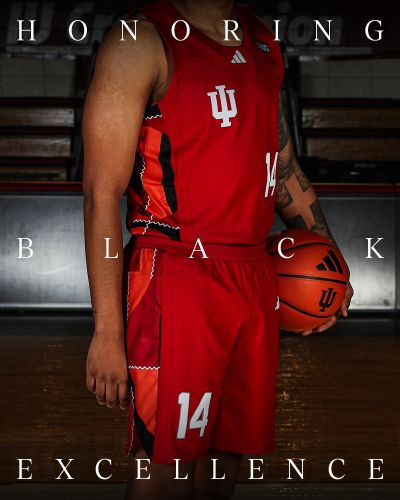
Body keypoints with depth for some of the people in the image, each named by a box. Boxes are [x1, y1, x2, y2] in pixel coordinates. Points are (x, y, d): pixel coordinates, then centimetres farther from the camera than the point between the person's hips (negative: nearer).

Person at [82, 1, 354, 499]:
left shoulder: (262, 42, 14)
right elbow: (102, 193, -13)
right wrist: (107, 332, -18)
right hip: (177, 283, -7)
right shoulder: (142, 42, -9)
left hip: (256, 279, 7)